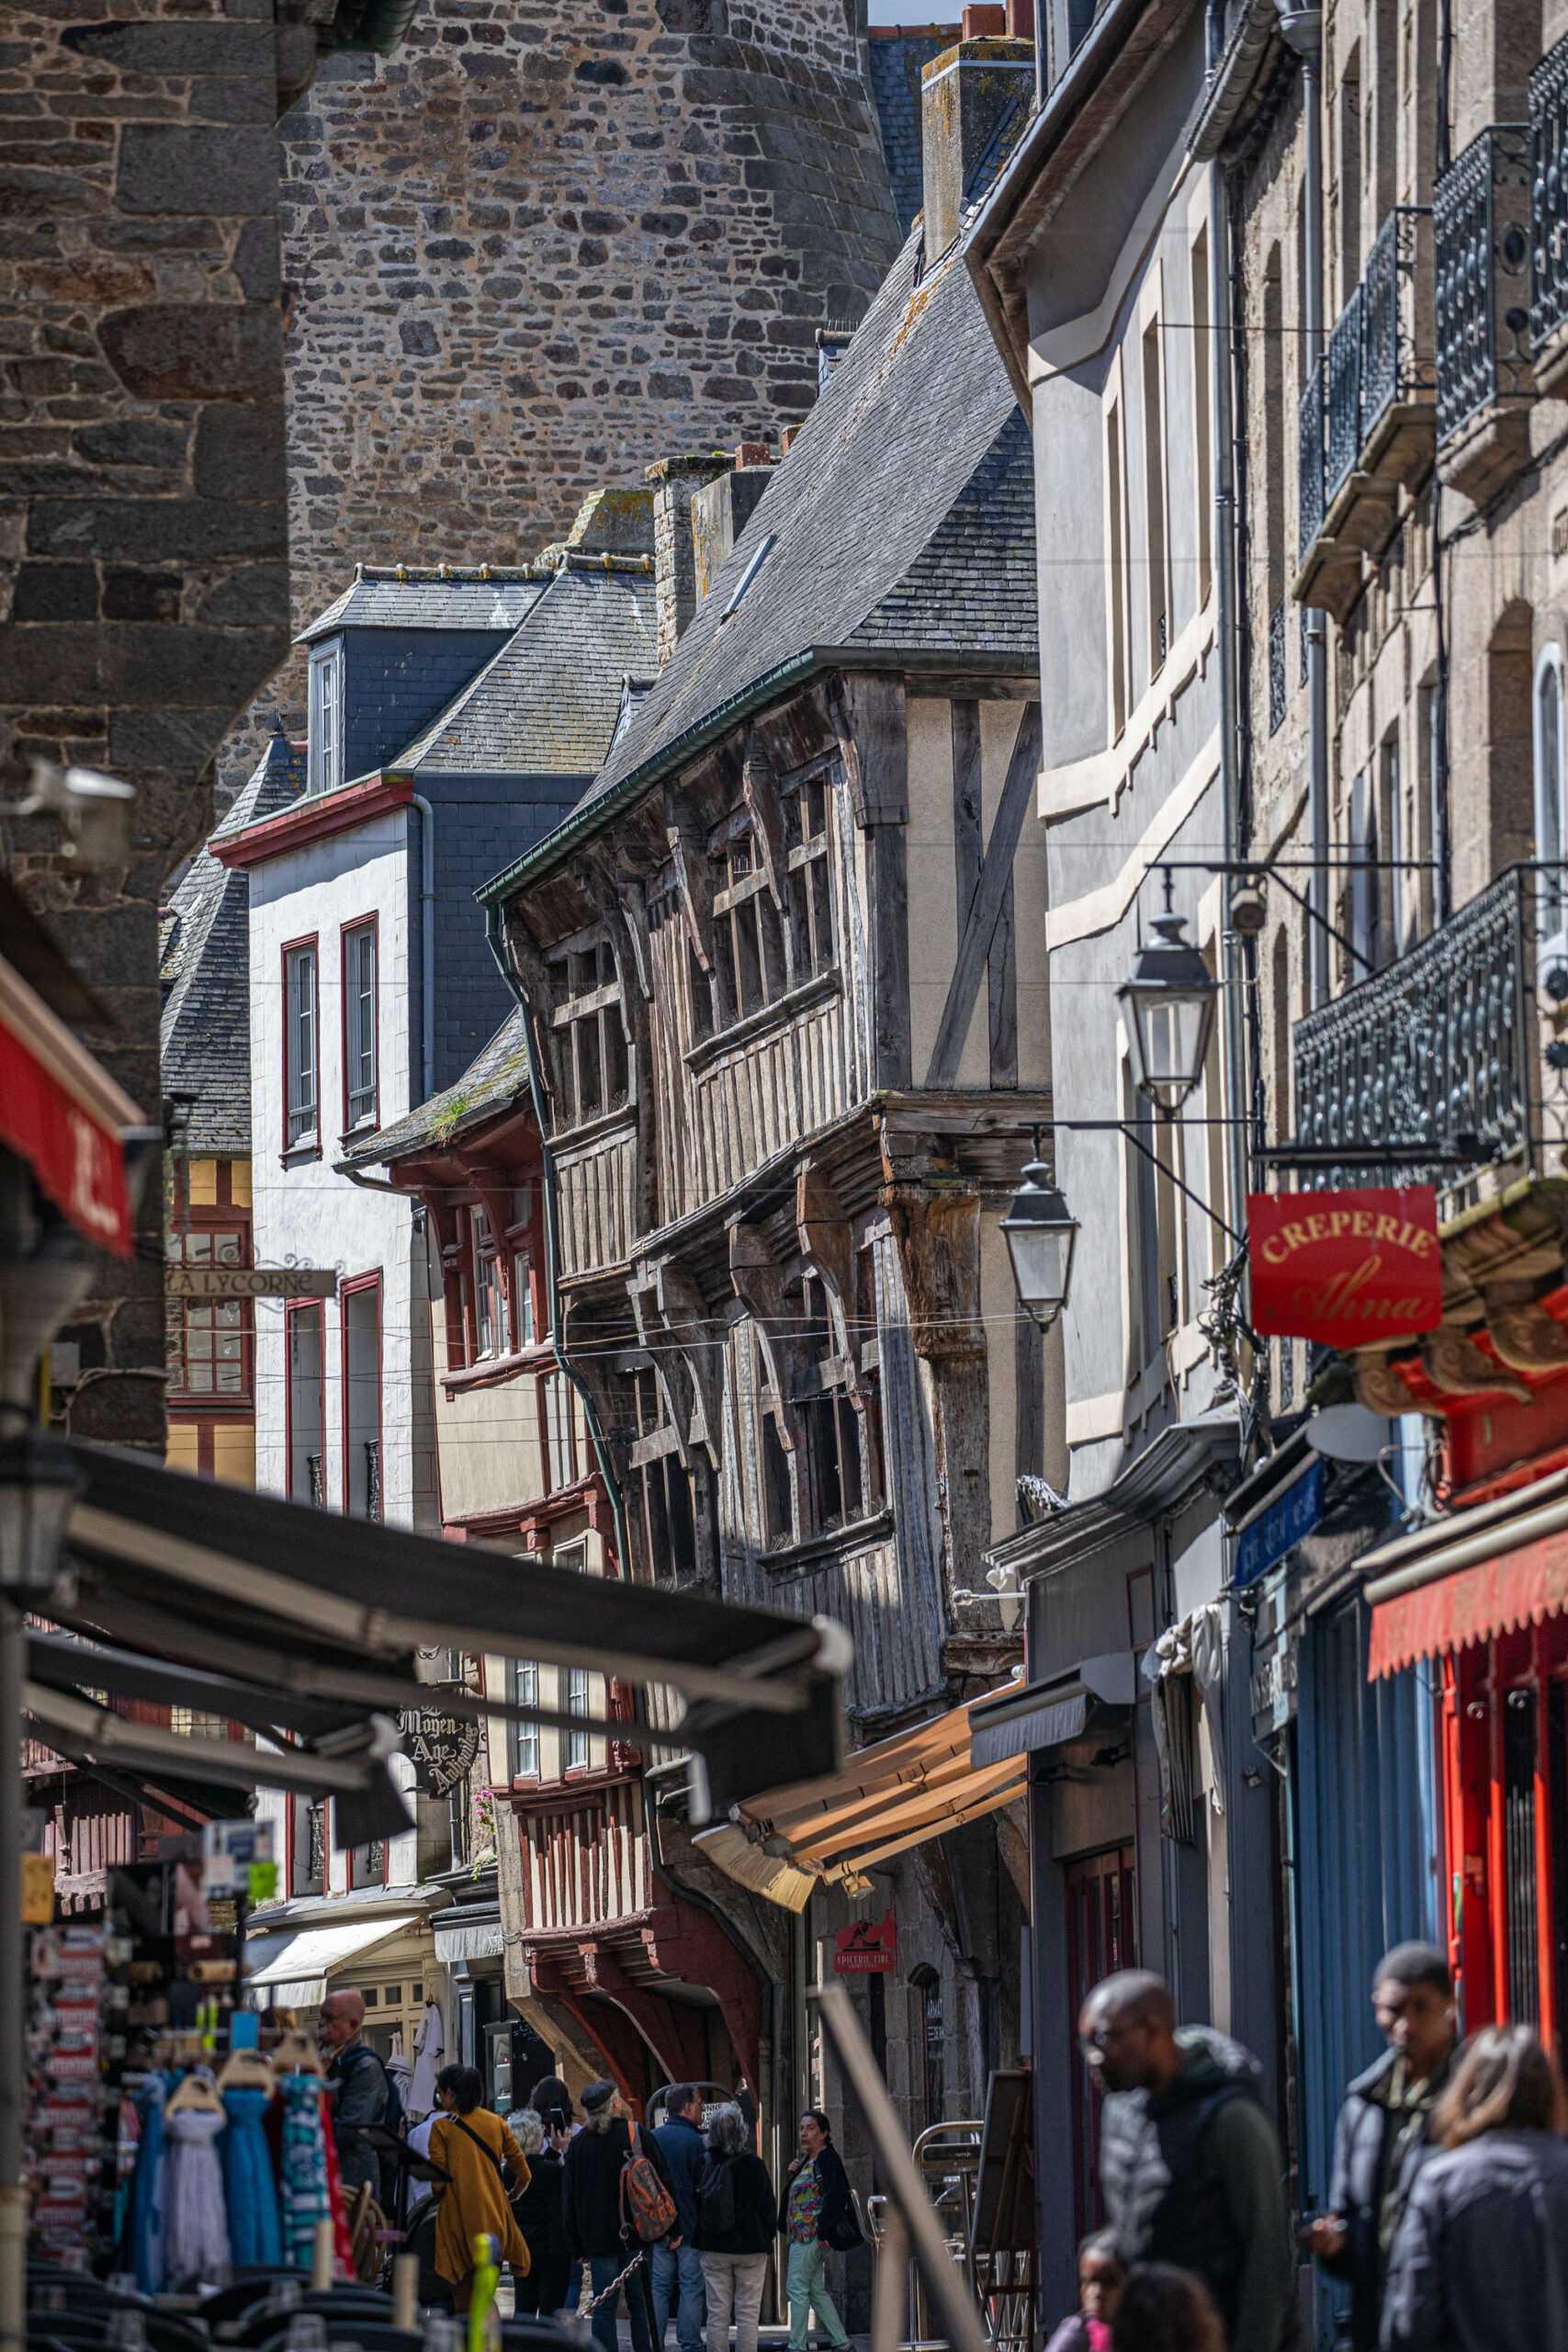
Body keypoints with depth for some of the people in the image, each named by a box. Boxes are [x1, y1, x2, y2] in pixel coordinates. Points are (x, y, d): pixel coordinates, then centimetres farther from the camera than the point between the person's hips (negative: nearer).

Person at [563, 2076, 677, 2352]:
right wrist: (673, 2228, 5)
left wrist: (577, 2247, 12)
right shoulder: (639, 2136, -3)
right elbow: (665, 2185, -2)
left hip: (597, 2237, 1)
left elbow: (569, 2200, 7)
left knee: (604, 2308, 3)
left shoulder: (578, 2144, 4)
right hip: (637, 2235, -1)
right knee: (640, 2305, 6)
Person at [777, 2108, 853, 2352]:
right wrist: (791, 2175, 6)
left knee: (797, 2288, -9)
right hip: (799, 2236, 10)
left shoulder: (829, 2160, -10)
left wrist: (823, 2232, -22)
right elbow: (795, 2195, 25)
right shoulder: (807, 2161, 18)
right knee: (816, 2290, 11)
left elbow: (835, 2197, -18)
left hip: (812, 2236, -10)